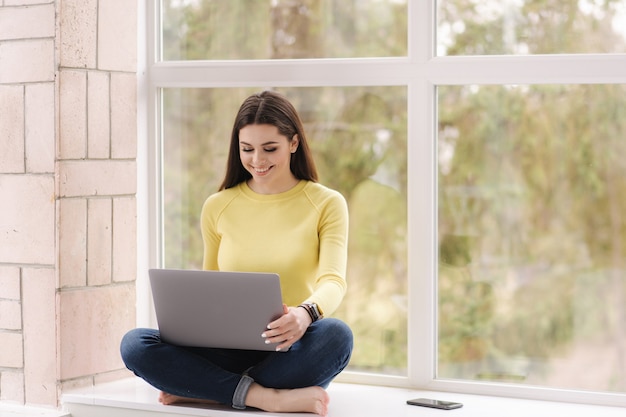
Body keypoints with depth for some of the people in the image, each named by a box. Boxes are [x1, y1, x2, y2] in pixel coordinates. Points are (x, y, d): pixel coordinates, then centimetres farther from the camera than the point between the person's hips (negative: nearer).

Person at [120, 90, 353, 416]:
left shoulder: (326, 203, 4)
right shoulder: (217, 207, 12)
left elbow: (333, 281, -9)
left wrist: (306, 313, -34)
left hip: (294, 351, -2)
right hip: (231, 350, 2)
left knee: (337, 334, -37)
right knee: (134, 344, -22)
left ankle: (204, 390, -25)